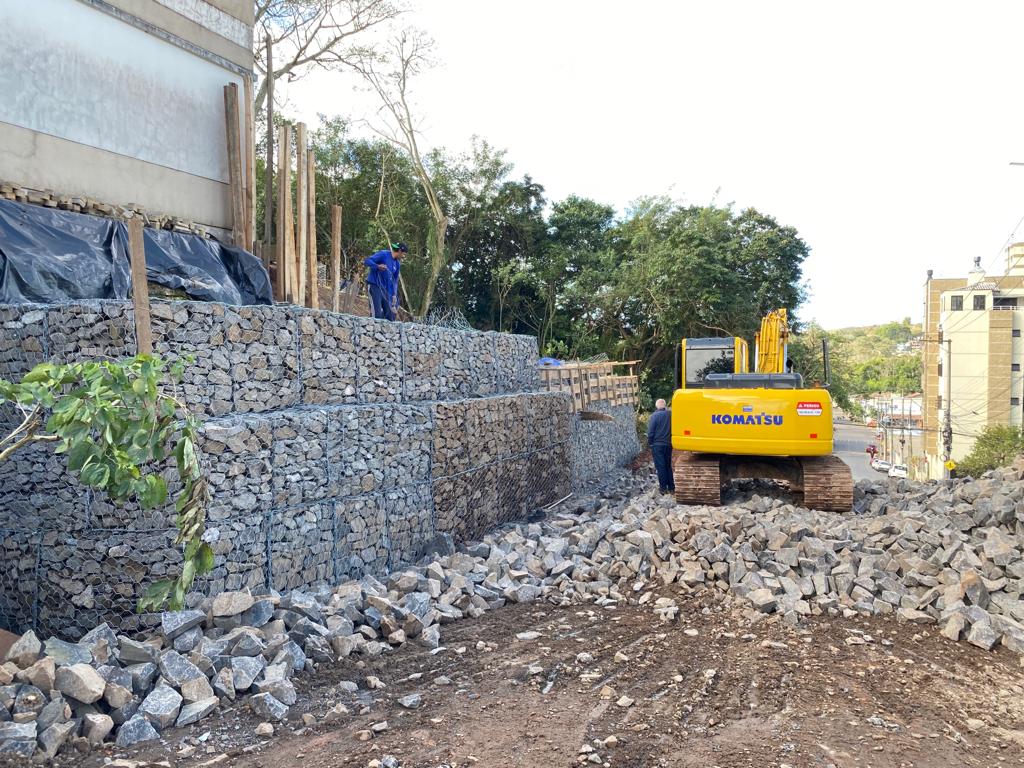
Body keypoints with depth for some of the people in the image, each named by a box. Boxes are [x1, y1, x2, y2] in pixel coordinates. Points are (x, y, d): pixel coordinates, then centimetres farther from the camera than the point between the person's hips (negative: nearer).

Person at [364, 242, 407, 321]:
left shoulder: (397, 264, 9)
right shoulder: (383, 254, -11)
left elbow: (395, 280, 15)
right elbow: (366, 260, -16)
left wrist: (394, 294, 7)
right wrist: (378, 266, -33)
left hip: (385, 288, 7)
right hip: (374, 285, -7)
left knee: (389, 314, 5)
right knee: (377, 313, -14)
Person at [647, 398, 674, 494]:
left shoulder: (654, 416, -16)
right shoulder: (670, 414, -5)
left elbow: (650, 432, -12)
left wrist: (649, 443, 1)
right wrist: (670, 439, 14)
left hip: (657, 445, -4)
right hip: (668, 444, 4)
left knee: (660, 466, 4)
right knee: (668, 466, 15)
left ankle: (663, 488, 8)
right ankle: (671, 487, 18)